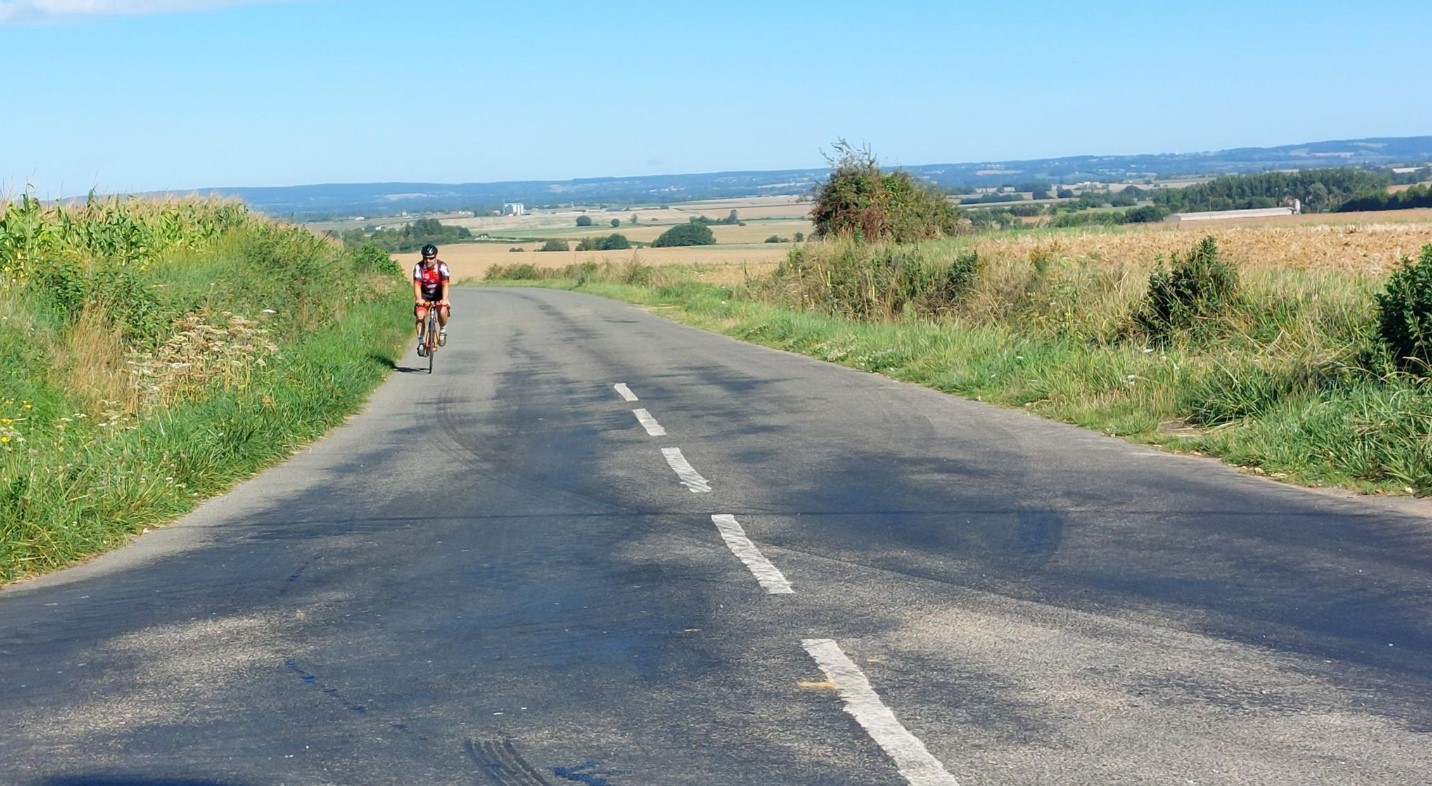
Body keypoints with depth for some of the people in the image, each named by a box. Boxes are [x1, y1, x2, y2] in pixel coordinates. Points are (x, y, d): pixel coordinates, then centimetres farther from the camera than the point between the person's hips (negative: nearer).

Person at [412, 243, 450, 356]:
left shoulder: (442, 266, -21)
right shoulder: (418, 267, -18)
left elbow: (445, 285, -28)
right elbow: (417, 285, -24)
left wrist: (444, 300, -43)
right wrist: (418, 299, -42)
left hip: (439, 295, -1)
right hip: (424, 295, 1)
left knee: (443, 311, -29)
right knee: (420, 315, -21)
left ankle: (443, 331, 0)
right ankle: (421, 343, -10)